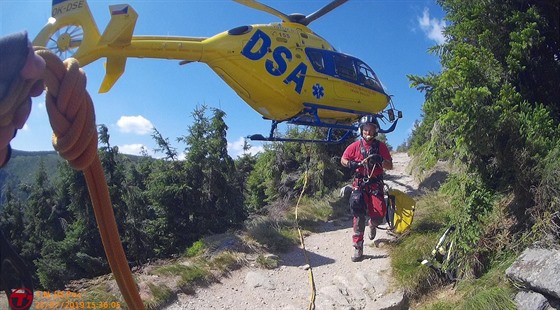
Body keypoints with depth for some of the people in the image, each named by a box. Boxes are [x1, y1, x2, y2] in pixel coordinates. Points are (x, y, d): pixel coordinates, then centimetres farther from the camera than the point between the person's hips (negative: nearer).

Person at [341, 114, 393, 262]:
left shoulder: (381, 146, -1)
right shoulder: (355, 146, -3)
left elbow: (390, 166, -1)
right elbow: (343, 160, 8)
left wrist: (380, 160, -21)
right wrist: (351, 164, -15)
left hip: (376, 185, 1)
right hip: (360, 184, -1)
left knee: (379, 215, -8)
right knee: (359, 214, -11)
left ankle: (372, 225, 32)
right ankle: (358, 247, -3)